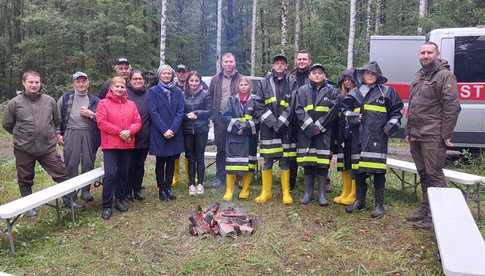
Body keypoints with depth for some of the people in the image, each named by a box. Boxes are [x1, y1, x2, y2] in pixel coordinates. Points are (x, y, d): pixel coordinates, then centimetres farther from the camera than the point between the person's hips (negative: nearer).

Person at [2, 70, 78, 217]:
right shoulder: (14, 103, -3)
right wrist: (21, 135, 12)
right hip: (23, 150, -1)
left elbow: (57, 121, 17)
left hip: (48, 147, 1)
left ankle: (68, 200, 18)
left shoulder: (50, 101, 3)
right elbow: (7, 124, 8)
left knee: (61, 174, 2)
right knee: (25, 180, 12)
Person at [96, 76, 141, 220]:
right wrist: (119, 131, -16)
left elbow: (137, 122, 5)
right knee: (110, 174, -10)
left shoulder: (131, 104, 11)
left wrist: (129, 131, -15)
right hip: (110, 145, -4)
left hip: (127, 144, 4)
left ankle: (120, 200, 25)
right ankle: (107, 206, -2)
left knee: (123, 173, 11)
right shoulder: (103, 103, -1)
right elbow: (101, 123, -11)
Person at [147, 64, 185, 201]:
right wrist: (164, 130, -15)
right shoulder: (153, 91, 1)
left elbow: (180, 112, 0)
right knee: (160, 161, 4)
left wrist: (172, 129, -12)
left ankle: (168, 187, 18)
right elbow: (153, 112, -8)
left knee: (171, 161, 8)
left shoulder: (177, 92, 8)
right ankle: (161, 188, 14)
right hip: (159, 132, -3)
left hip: (175, 132, 3)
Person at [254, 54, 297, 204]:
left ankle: (286, 192, 14)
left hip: (285, 127, -1)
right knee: (267, 161, 4)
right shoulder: (265, 82, 7)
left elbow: (293, 106, -4)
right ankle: (266, 191, 16)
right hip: (267, 127, 1)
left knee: (285, 161, 4)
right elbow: (259, 105, 1)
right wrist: (272, 122, -9)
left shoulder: (292, 82, 4)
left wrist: (280, 123, -12)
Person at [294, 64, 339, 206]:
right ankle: (308, 192, 16)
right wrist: (310, 126, -12)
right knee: (307, 162, 5)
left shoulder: (331, 91, 6)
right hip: (306, 132, 1)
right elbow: (299, 110, -1)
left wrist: (319, 126, -10)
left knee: (322, 163, -1)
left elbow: (333, 111, -3)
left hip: (324, 132, -1)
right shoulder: (302, 90, 8)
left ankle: (322, 193, 8)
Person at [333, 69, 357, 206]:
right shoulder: (340, 98, 14)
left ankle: (353, 195, 7)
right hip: (342, 137, 6)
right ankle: (345, 193, 21)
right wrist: (336, 137, 9)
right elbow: (337, 118, 13)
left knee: (354, 165, -2)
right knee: (344, 165, 10)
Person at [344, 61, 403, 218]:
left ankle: (379, 204, 3)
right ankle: (359, 200, 22)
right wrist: (351, 116, -2)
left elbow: (396, 110, 11)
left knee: (377, 169, -8)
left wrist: (392, 124, -2)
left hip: (377, 136, -3)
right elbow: (346, 109, 18)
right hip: (358, 136, 4)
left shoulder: (387, 92, 8)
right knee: (358, 168, 8)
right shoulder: (354, 93, 16)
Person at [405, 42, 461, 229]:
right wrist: (409, 131, 18)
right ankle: (425, 209, 28)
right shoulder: (419, 76, 18)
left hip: (433, 137, -8)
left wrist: (446, 135, -16)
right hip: (416, 136, 8)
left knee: (434, 175, -4)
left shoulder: (444, 75, -8)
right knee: (423, 174, 16)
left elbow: (452, 106, -14)